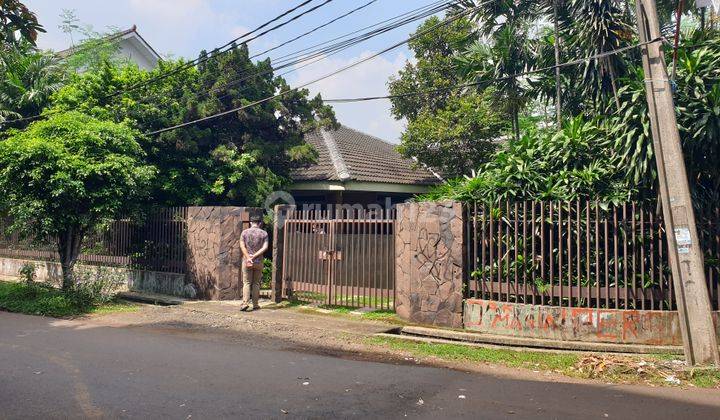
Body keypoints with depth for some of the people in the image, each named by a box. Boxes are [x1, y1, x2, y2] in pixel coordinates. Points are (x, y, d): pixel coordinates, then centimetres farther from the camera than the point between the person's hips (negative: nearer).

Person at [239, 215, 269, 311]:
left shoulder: (244, 232, 1)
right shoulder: (264, 233, 1)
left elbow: (242, 246, -9)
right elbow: (265, 247, -9)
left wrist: (248, 258, -14)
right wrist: (254, 256, -12)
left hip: (247, 261, -1)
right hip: (258, 262, 1)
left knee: (246, 283, 2)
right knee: (256, 283, 9)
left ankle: (245, 303, -11)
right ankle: (255, 304, 12)